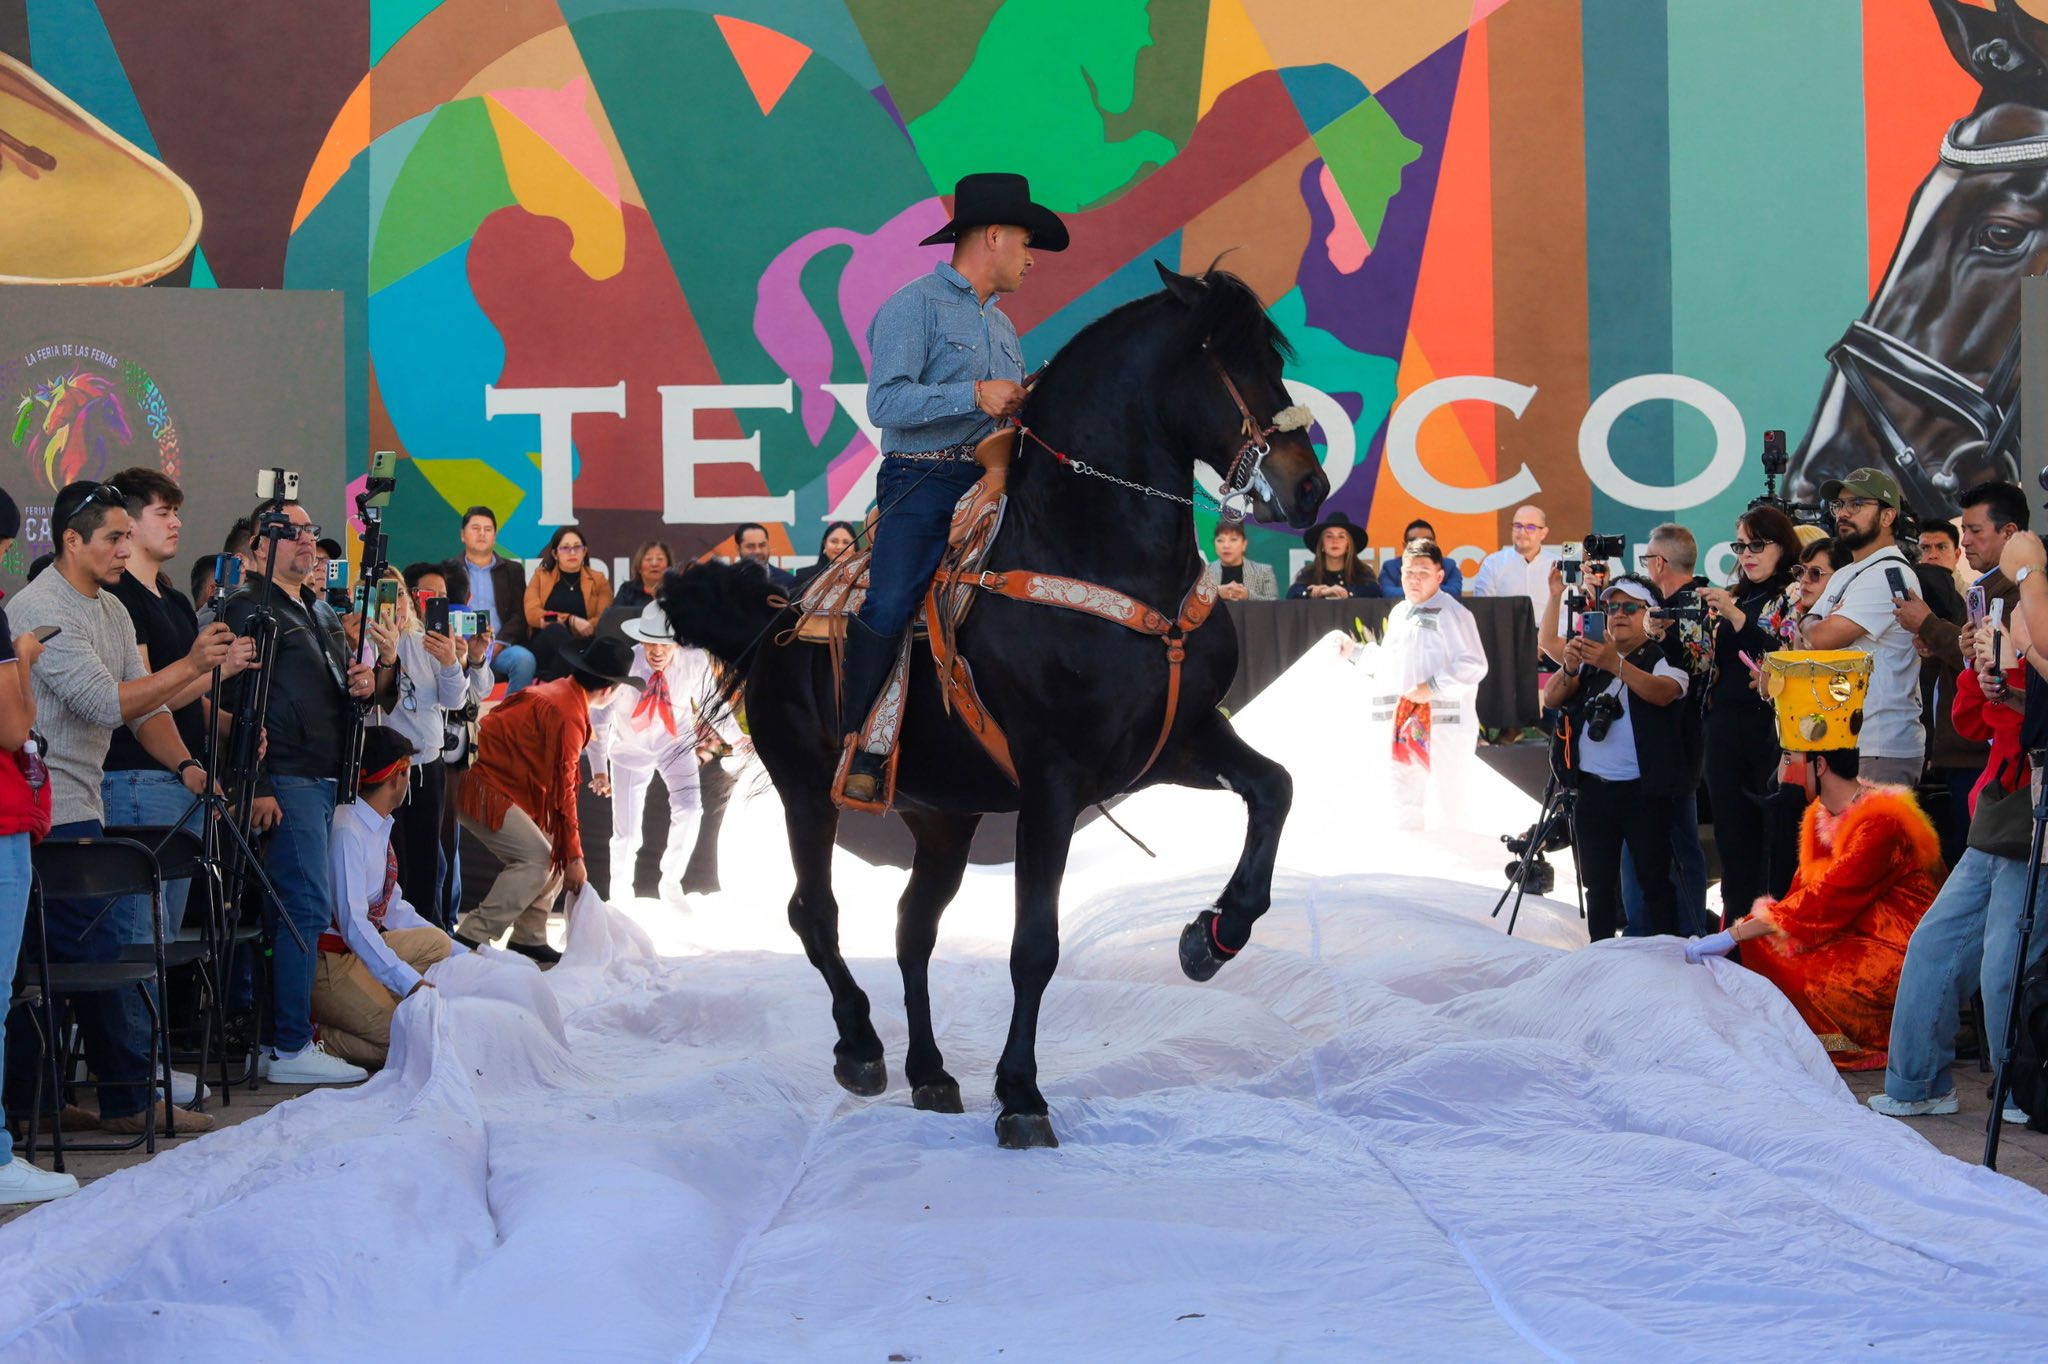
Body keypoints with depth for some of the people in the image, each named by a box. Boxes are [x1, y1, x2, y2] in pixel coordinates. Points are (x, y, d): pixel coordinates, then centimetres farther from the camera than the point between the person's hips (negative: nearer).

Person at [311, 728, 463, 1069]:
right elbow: (353, 923, -25)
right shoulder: (347, 832, -20)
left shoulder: (380, 829, 10)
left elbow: (393, 909, 15)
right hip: (327, 961, -10)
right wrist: (410, 983, -31)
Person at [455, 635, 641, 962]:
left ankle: (528, 941, 11)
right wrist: (573, 858, -17)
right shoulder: (568, 716, -21)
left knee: (553, 853, 10)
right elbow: (562, 790, -21)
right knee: (537, 860, -16)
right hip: (485, 791, -10)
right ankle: (471, 938, -15)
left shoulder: (555, 691, 10)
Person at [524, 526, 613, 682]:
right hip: (543, 649, 0)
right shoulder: (541, 576, 17)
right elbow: (532, 614, 0)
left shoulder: (598, 580, 17)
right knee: (556, 629, -36)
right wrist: (571, 620, -15)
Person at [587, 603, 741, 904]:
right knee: (626, 833, -1)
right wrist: (598, 769, -23)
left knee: (689, 811, -18)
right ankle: (621, 898, 26)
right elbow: (599, 718, -21)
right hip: (631, 749, -1)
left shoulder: (696, 661, -24)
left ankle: (671, 884, 4)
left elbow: (712, 702, -6)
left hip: (676, 744, 1)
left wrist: (737, 739, -5)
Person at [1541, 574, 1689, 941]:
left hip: (1642, 790, -4)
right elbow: (1552, 699, 4)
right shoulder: (1591, 656, 15)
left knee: (1655, 880, -2)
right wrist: (1569, 669, -19)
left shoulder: (1664, 659, 0)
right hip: (1593, 787, 5)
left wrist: (1616, 665, -38)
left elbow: (1662, 692, -22)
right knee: (1598, 882, 9)